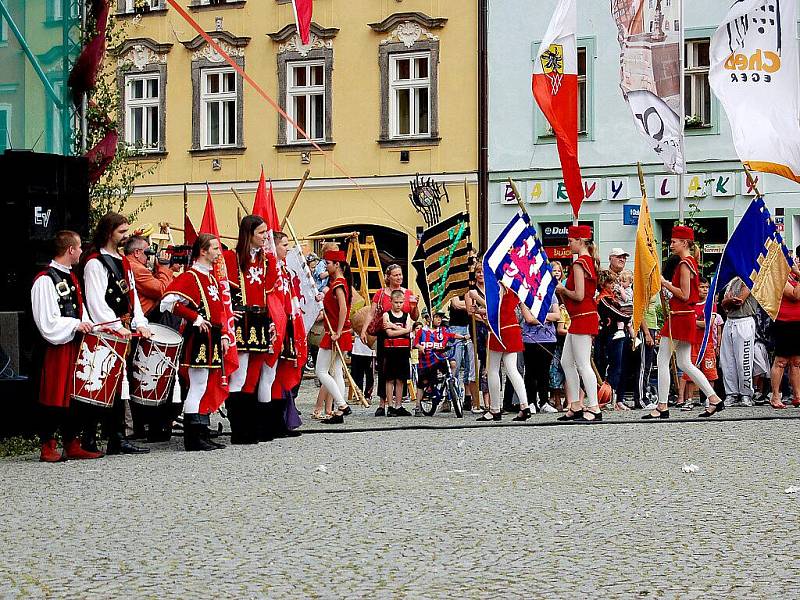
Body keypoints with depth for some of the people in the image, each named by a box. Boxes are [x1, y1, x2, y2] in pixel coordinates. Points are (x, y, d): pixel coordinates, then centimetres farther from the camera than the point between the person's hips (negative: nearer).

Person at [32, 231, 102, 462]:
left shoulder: (71, 277, 17)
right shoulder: (45, 280, -12)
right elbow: (47, 321, -17)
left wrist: (85, 326, 6)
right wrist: (75, 325, -19)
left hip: (75, 344, 9)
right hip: (56, 346, -9)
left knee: (76, 395, 9)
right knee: (53, 398, -4)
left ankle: (72, 445, 16)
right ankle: (48, 448, 3)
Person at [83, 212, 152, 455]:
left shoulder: (123, 262, 19)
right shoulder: (95, 263, -8)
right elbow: (96, 301, -16)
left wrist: (140, 324, 5)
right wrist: (117, 327, -20)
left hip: (124, 332, 8)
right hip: (105, 335, -8)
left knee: (120, 386, 8)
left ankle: (118, 439, 11)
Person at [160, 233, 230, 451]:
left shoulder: (212, 278, 18)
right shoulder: (190, 277, -10)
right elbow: (169, 302, -20)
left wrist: (223, 336, 14)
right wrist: (195, 318, -20)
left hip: (213, 340, 9)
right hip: (199, 339, -9)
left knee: (210, 387, 11)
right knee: (198, 386, -8)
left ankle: (203, 435, 17)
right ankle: (194, 438, -5)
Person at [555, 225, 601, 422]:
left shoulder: (579, 264, -15)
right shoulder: (590, 261, 14)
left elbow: (579, 296, -21)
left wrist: (563, 290, -5)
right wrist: (563, 292, 11)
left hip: (583, 317, -10)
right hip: (580, 318, 10)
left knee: (583, 364, -8)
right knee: (566, 361, 14)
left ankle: (594, 408, -8)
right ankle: (576, 406, 16)